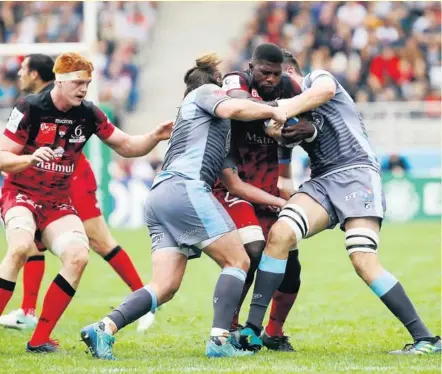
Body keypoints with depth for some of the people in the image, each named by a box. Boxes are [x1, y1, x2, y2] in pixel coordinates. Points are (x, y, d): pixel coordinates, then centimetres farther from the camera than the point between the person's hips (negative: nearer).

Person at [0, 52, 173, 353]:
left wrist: (155, 137, -11)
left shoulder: (89, 115, -2)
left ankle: (40, 339, -10)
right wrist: (30, 158, -33)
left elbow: (126, 146, 7)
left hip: (59, 202, 5)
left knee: (78, 256, -18)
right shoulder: (31, 109, -14)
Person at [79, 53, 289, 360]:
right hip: (185, 187, -9)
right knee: (238, 261, -3)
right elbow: (232, 108, -10)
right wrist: (273, 111, 2)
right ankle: (219, 341, -13)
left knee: (165, 286, 0)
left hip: (160, 196, 9)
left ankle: (104, 328, -15)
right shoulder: (205, 92, 15)